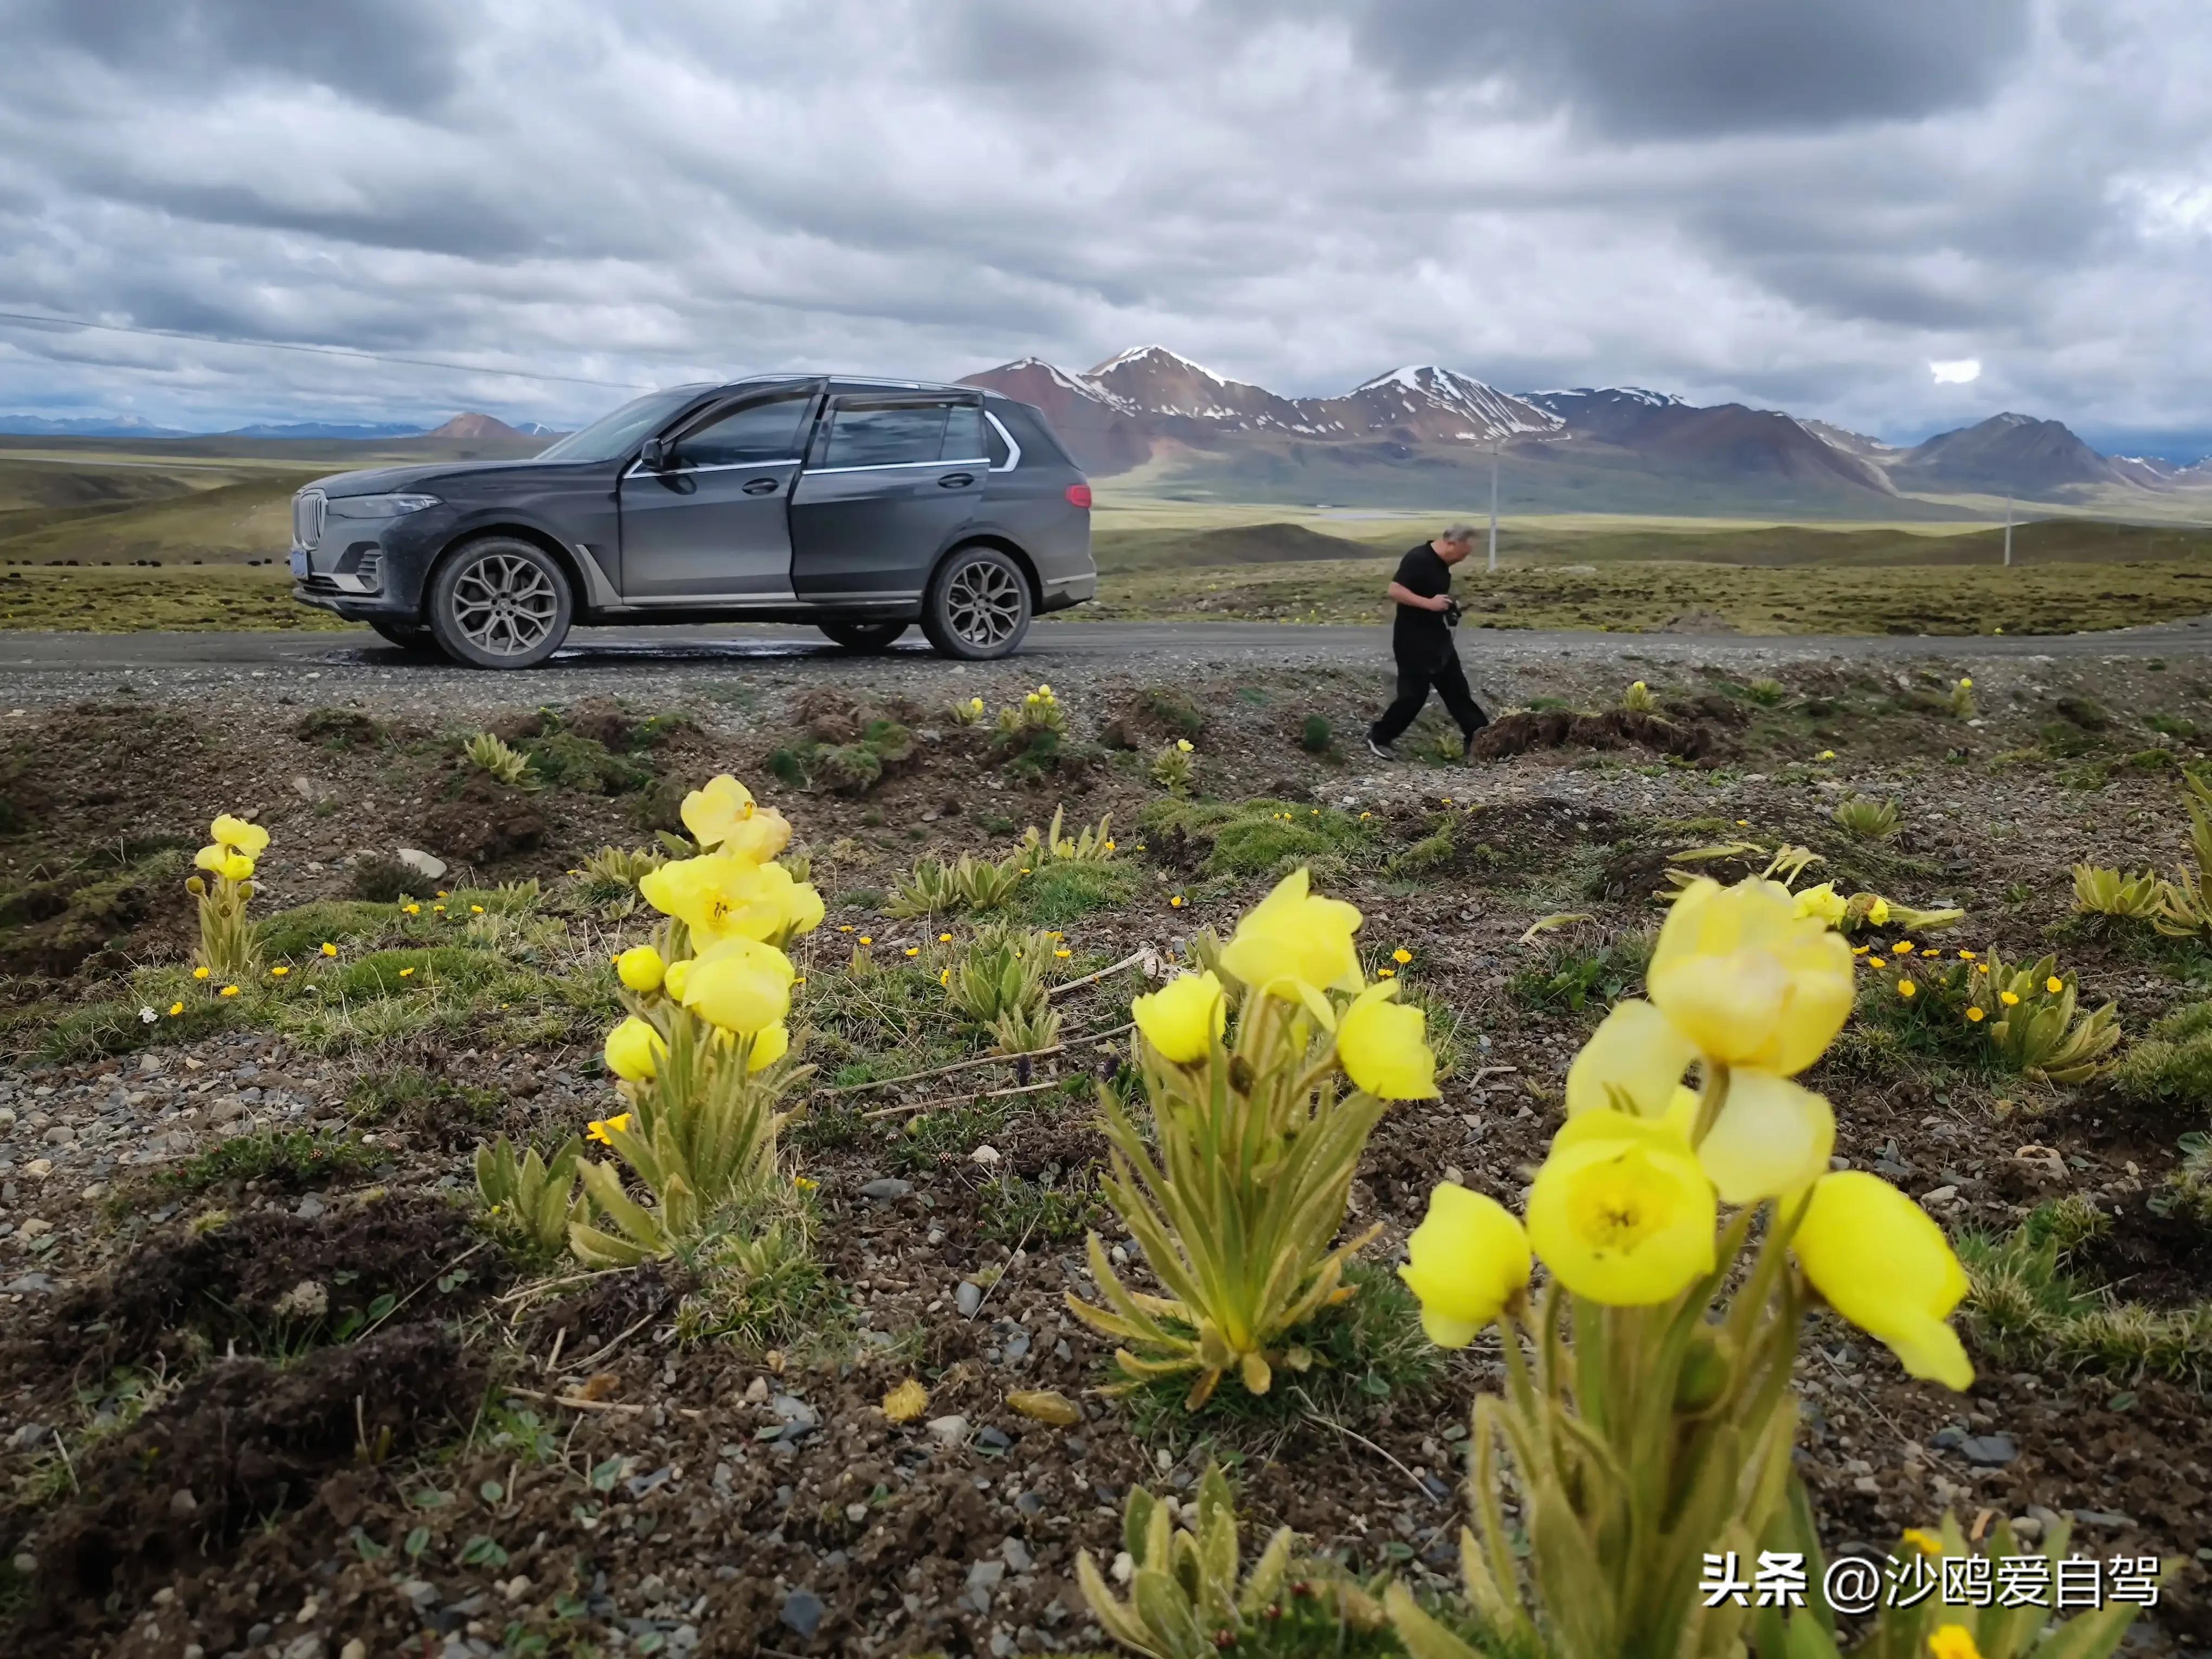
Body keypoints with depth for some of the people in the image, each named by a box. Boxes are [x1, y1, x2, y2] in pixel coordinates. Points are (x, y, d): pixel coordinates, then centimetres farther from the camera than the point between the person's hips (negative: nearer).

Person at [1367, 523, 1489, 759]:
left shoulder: (1442, 564, 9)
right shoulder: (1417, 560, -20)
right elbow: (1395, 591, -25)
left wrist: (1449, 604, 5)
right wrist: (1429, 603, -27)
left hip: (1438, 637, 9)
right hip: (1412, 640, -9)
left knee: (1456, 687, 12)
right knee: (1414, 693, -5)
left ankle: (1479, 734, 18)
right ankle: (1379, 736, 9)